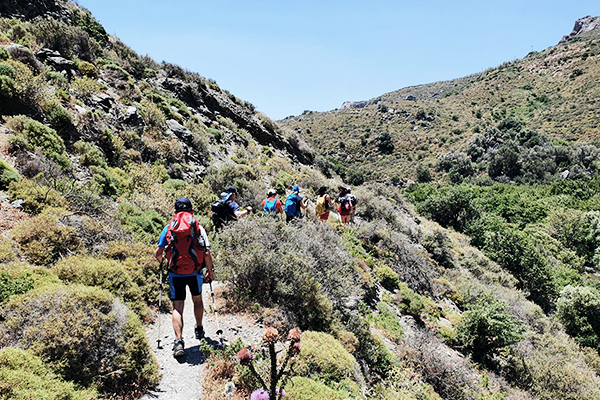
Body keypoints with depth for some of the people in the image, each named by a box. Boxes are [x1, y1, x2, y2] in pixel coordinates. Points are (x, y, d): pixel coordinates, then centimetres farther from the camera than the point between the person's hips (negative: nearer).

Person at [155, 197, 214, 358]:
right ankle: (199, 330, 40)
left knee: (177, 307, 3)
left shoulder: (168, 228, 1)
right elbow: (206, 254, -7)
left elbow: (158, 254, 0)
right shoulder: (198, 228, -2)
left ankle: (179, 340, -12)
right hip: (195, 273, 1)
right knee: (197, 300, 24)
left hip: (175, 274, 0)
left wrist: (162, 261, 23)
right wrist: (210, 272, 6)